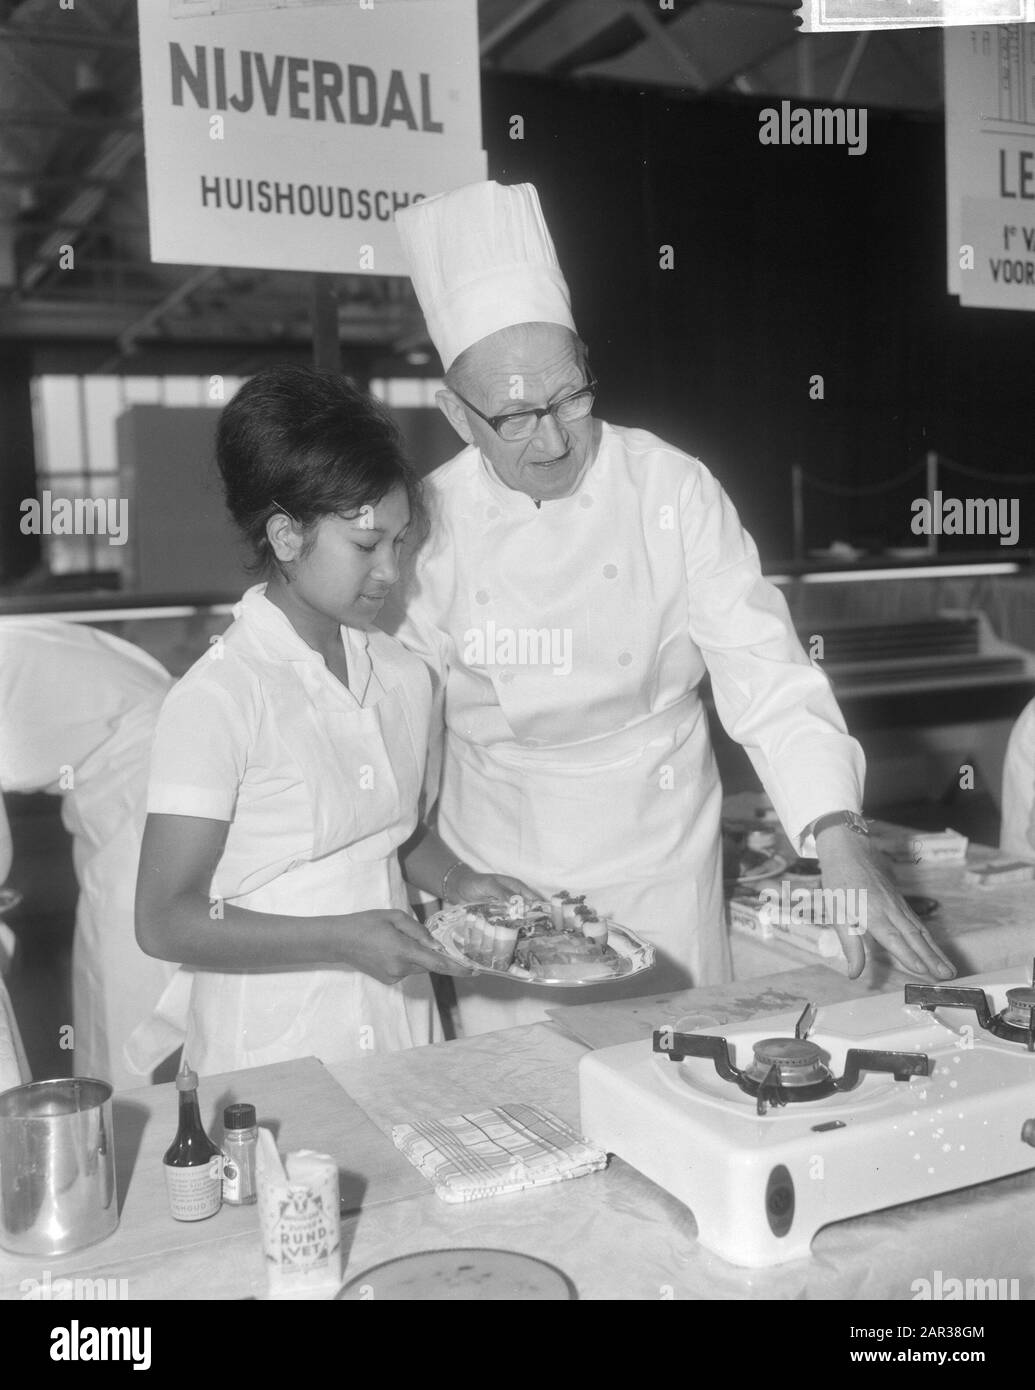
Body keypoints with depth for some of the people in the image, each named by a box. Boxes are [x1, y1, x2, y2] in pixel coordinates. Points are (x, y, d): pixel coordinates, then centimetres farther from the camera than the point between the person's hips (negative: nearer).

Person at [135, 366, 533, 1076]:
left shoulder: (402, 673, 3)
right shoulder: (218, 698, -16)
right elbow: (165, 920, -16)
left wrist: (462, 883, 1)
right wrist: (343, 939, -22)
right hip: (273, 1055, -5)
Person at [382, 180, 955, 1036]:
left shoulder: (673, 492, -12)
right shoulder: (431, 523, -10)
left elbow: (765, 670, -16)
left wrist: (842, 846, -28)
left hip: (662, 868, 0)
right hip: (500, 879, 0)